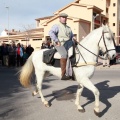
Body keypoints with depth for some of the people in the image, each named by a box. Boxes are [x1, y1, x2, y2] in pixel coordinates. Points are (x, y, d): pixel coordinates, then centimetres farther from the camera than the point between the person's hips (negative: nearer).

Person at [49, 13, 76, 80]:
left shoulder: (68, 28, 24)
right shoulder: (56, 26, 2)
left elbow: (72, 36, 33)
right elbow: (51, 33, -16)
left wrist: (73, 41, 12)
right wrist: (57, 41, -21)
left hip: (68, 44, 8)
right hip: (60, 44, -8)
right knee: (65, 54, -32)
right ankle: (63, 75, -30)